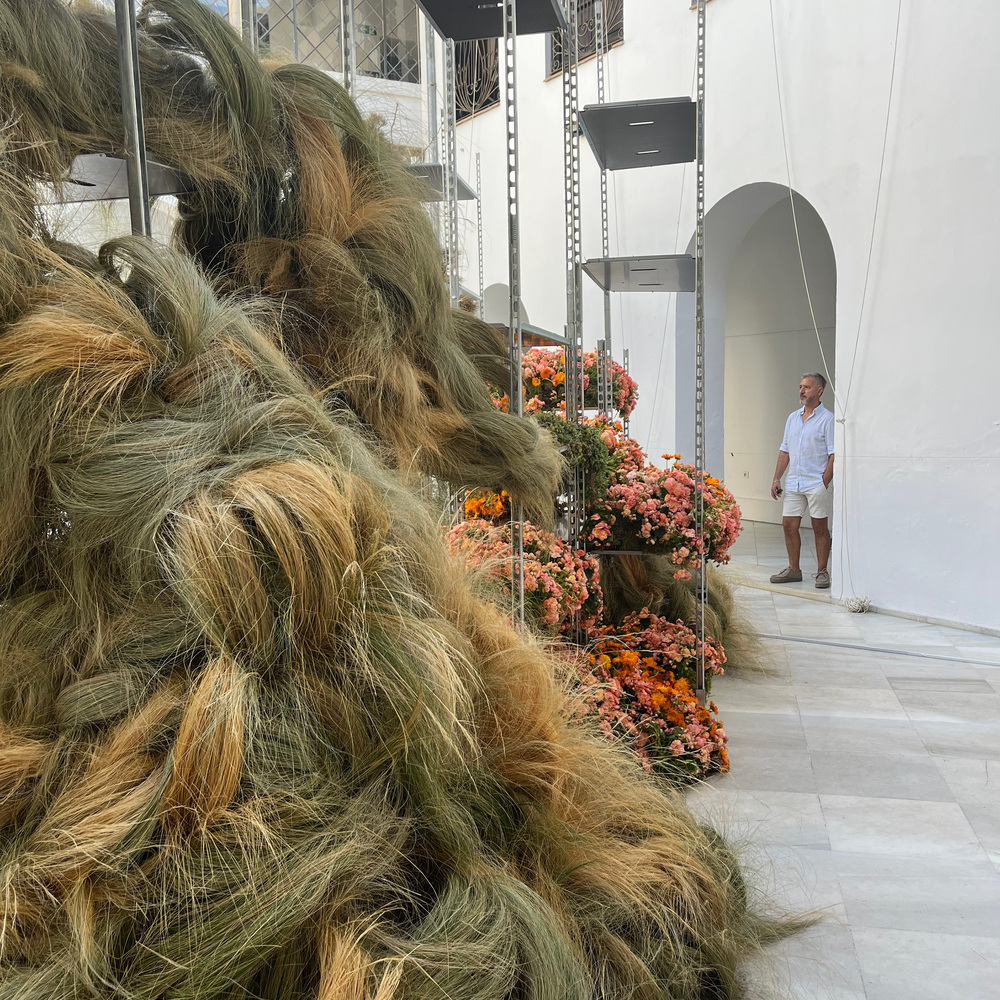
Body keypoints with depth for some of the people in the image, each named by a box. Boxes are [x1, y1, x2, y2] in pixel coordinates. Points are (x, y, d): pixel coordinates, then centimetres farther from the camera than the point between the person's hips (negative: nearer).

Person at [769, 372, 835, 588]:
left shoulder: (827, 419, -5)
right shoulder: (792, 418, 14)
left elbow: (833, 454, -9)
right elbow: (785, 451, 17)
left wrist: (825, 482, -16)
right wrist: (777, 479, 10)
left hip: (817, 484, -6)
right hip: (793, 482, 6)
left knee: (820, 528, 2)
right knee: (788, 524, 6)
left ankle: (822, 572, 11)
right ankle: (793, 569, 18)